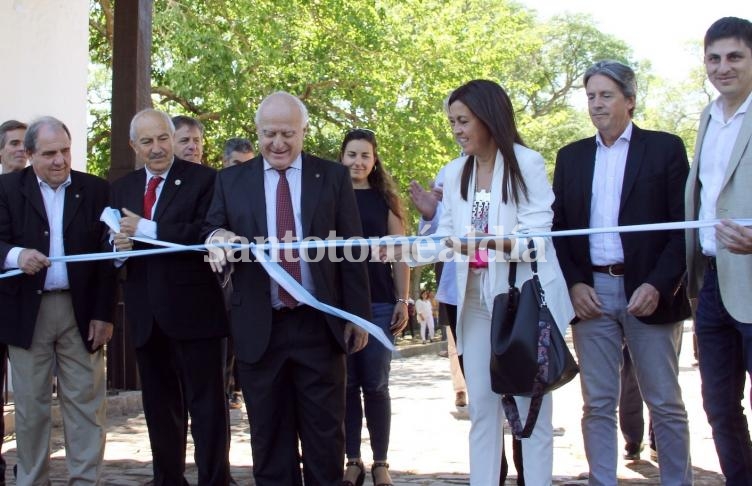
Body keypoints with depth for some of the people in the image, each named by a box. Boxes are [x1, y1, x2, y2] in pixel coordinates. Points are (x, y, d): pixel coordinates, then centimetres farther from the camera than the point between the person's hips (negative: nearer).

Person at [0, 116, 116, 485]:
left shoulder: (96, 190, 3)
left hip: (81, 310, 0)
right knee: (30, 405, 8)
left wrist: (104, 314, -3)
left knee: (86, 402, 3)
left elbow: (106, 254, 2)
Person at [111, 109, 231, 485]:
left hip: (193, 311, -6)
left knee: (207, 404, 0)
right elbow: (113, 240, 14)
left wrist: (148, 230, -19)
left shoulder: (203, 179, -5)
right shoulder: (122, 188, 13)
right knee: (159, 407, 16)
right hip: (146, 315, 6)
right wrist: (119, 245, -9)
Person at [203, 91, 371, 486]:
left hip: (319, 325, -1)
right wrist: (216, 237, -19)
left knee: (326, 435, 7)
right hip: (258, 328, 1)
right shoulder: (231, 180, 8)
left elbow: (351, 250, 4)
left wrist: (358, 315, 0)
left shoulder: (333, 177, 4)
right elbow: (212, 231, 6)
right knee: (269, 438, 10)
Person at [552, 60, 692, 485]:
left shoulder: (665, 148, 2)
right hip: (591, 293, 3)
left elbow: (685, 224, -3)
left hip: (649, 293, -3)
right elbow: (558, 226, 11)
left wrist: (659, 285, -13)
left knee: (666, 404, 3)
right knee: (598, 405, 5)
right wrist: (573, 283, -3)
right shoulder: (571, 156, 13)